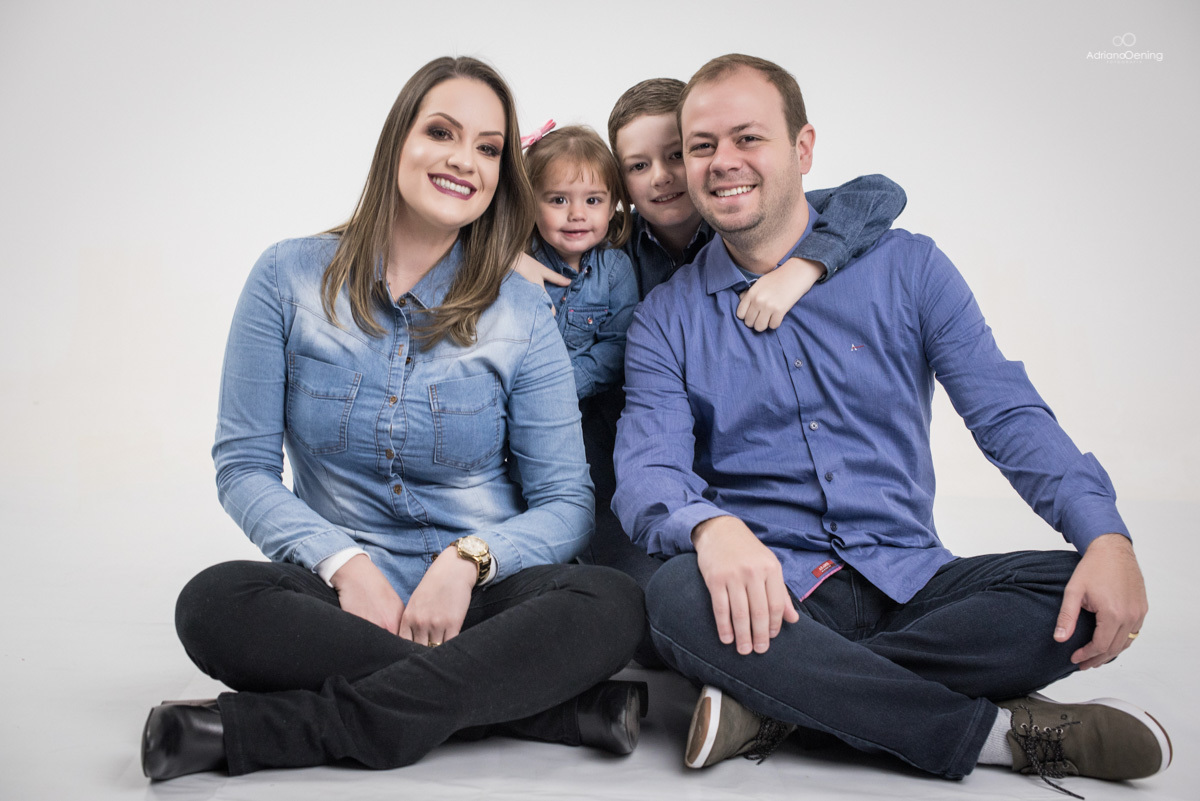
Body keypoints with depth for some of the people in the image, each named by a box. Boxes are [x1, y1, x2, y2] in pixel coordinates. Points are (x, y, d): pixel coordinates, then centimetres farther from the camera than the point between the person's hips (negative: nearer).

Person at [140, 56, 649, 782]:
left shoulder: (522, 314, 1)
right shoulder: (291, 278, 2)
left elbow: (566, 504, 0)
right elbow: (244, 465, 0)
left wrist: (469, 559, -20)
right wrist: (344, 563, -17)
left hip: (477, 593, 0)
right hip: (340, 591, 0)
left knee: (612, 603, -29)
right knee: (214, 601, -30)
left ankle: (258, 730, -28)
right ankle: (566, 708, -26)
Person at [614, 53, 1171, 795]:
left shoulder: (907, 268, 5)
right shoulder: (667, 318, 4)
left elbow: (1008, 414, -2)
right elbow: (646, 470, -9)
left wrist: (1107, 536, -19)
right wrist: (711, 527, -34)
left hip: (909, 580, 1)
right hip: (770, 592, -1)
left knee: (1084, 594, -22)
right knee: (679, 598, -33)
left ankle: (779, 700, -23)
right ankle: (996, 732, -21)